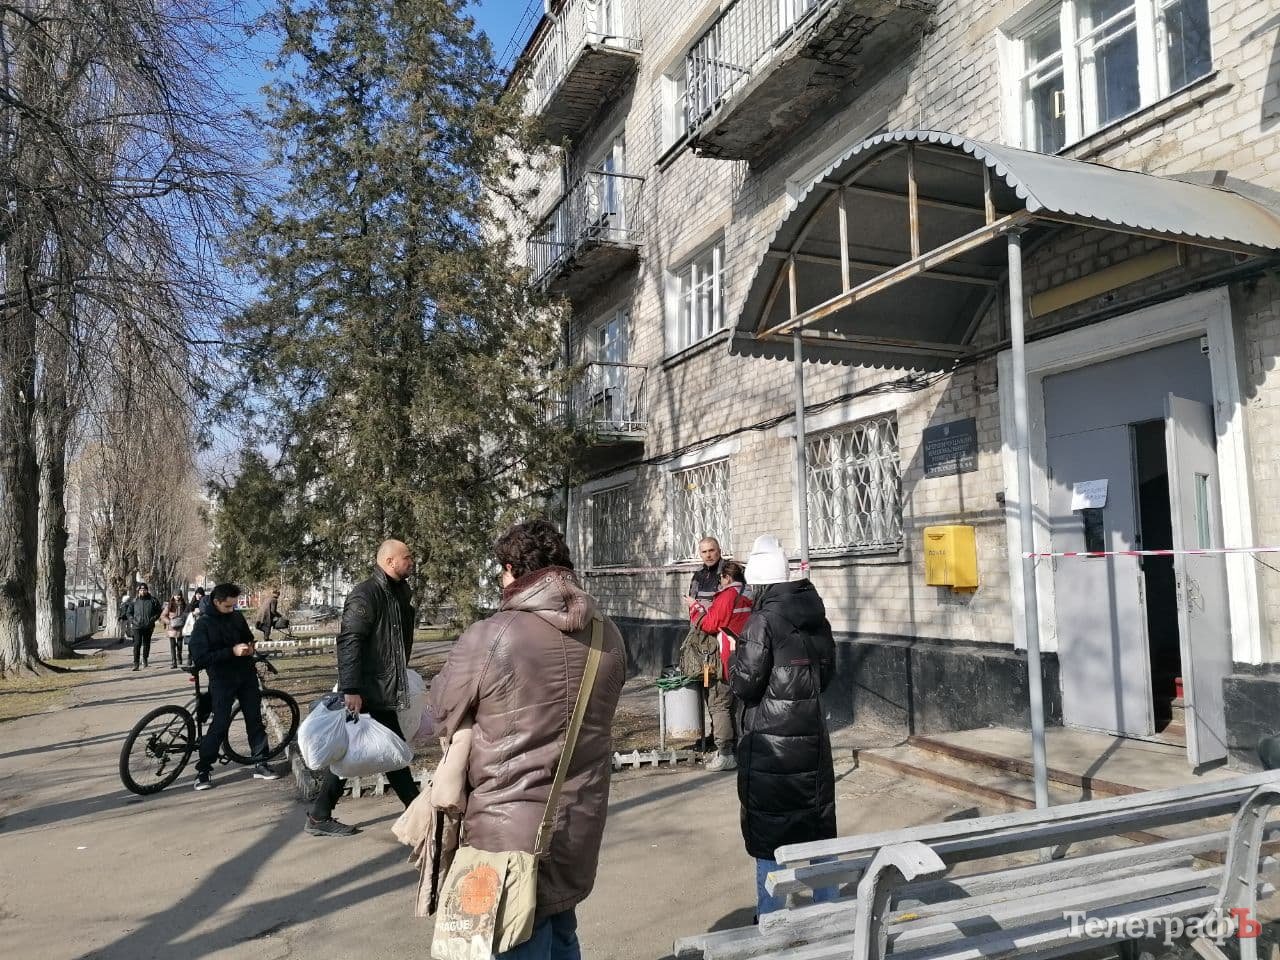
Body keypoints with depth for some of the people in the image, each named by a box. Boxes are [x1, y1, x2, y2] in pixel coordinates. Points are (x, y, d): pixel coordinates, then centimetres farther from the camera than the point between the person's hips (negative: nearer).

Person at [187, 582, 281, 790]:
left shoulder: (237, 617, 5)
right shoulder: (203, 625, -10)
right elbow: (200, 659, -18)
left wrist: (250, 647, -2)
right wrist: (232, 651, -25)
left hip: (246, 675, 5)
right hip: (221, 679, -5)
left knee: (255, 720, 7)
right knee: (220, 724, -7)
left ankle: (260, 765, 17)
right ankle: (202, 771, 7)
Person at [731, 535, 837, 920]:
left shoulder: (763, 621, -17)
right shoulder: (816, 616, 4)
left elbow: (745, 684, -16)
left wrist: (734, 655, 1)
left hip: (768, 742, -6)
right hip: (811, 734, 6)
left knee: (768, 829, 6)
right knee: (818, 821, 17)